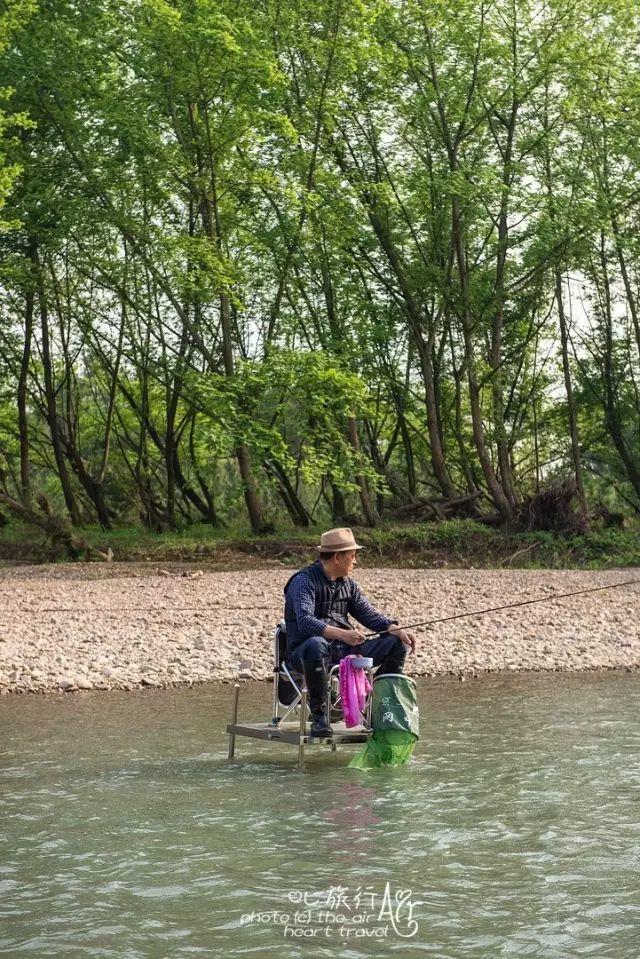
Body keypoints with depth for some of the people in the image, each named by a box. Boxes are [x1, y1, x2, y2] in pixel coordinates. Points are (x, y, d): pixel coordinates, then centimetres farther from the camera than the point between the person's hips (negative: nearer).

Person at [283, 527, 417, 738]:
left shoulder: (348, 584, 15)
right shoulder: (304, 581, -12)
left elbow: (368, 613, 12)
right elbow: (305, 622, -26)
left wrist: (398, 630, -6)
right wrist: (341, 634, -39)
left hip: (343, 650, 7)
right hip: (303, 653, -7)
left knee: (396, 644, -1)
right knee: (316, 645, -43)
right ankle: (318, 716, -31)